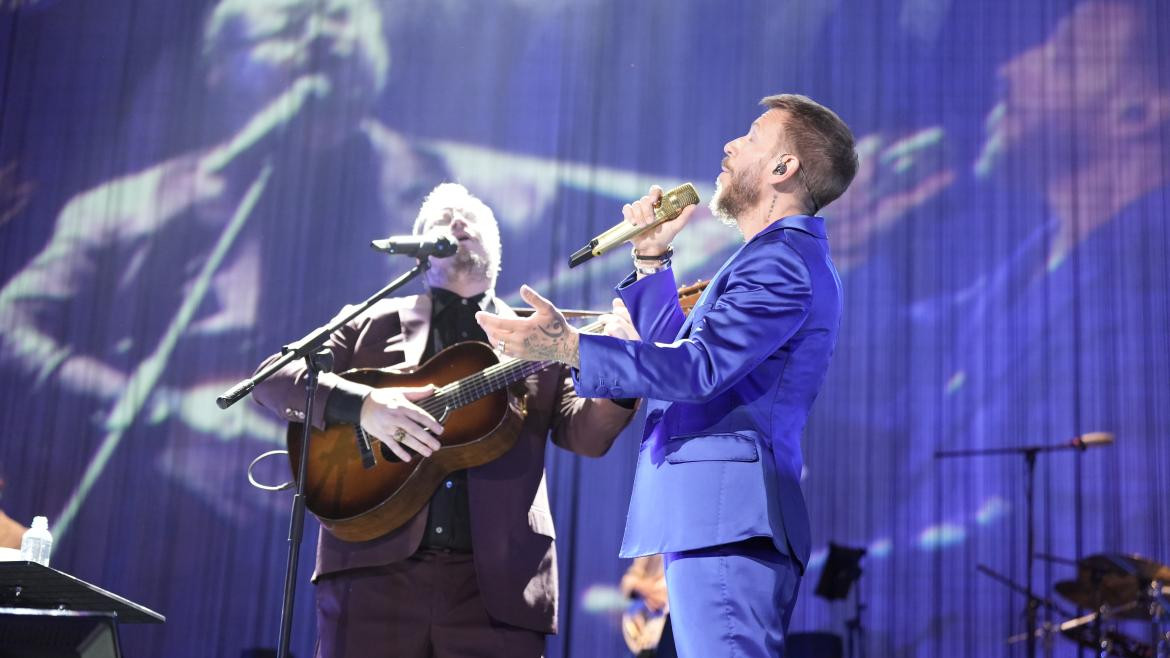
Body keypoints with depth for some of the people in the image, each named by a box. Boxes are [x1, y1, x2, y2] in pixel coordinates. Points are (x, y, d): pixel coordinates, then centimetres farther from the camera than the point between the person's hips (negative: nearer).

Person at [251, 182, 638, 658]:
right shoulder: (373, 323, 13)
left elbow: (582, 432, 4)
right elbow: (273, 376, 5)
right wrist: (360, 405, -13)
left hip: (496, 579, 1)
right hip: (376, 565, 0)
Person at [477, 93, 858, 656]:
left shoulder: (782, 261, -10)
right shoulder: (786, 259, 25)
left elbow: (698, 366, -23)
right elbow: (676, 346, 30)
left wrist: (567, 347, -26)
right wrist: (651, 259, 22)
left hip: (724, 520, -11)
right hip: (718, 520, 11)